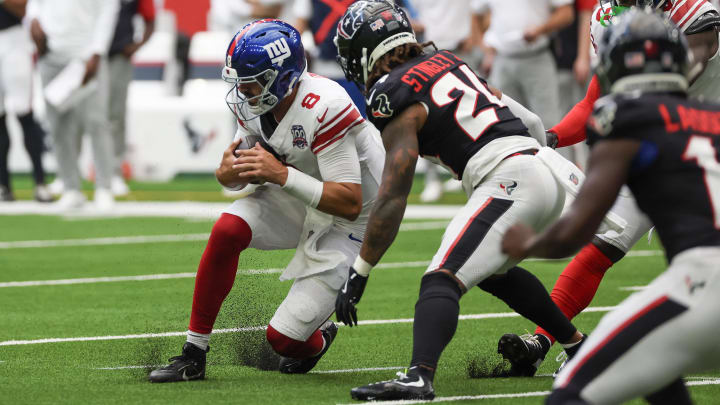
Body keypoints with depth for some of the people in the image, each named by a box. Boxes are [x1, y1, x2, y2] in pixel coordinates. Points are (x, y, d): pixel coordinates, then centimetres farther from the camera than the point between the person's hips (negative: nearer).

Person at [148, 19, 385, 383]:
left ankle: (317, 340, 29)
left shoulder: (323, 110, -32)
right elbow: (243, 171, 2)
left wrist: (282, 174, -39)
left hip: (344, 223, -6)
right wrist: (228, 172, -24)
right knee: (226, 231, -24)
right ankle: (193, 356, -14)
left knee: (283, 338, -12)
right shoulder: (252, 101, -9)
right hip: (293, 201, 6)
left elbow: (350, 204, -32)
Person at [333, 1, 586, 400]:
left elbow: (392, 199, -8)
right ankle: (578, 347, 43)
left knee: (442, 279, -18)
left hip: (509, 181, -9)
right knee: (492, 269, 32)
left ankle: (418, 378, -40)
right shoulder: (446, 61, 19)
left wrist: (358, 272, -6)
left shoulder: (396, 101, -4)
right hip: (545, 173, 9)